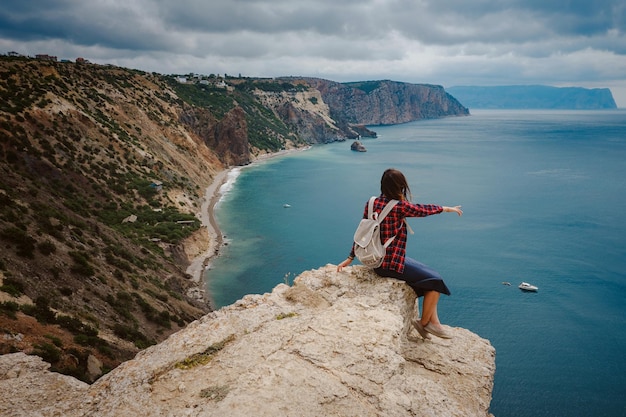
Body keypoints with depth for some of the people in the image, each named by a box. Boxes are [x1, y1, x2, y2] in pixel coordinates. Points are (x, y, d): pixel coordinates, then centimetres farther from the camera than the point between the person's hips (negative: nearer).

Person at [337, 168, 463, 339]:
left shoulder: (371, 203, 1)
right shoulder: (399, 206, -18)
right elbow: (423, 210, -2)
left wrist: (350, 258, 14)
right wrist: (447, 208, 16)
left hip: (377, 260, 9)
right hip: (392, 264, -9)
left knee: (429, 275, 17)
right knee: (436, 280, 3)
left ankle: (434, 322, 19)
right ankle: (424, 323, 19)